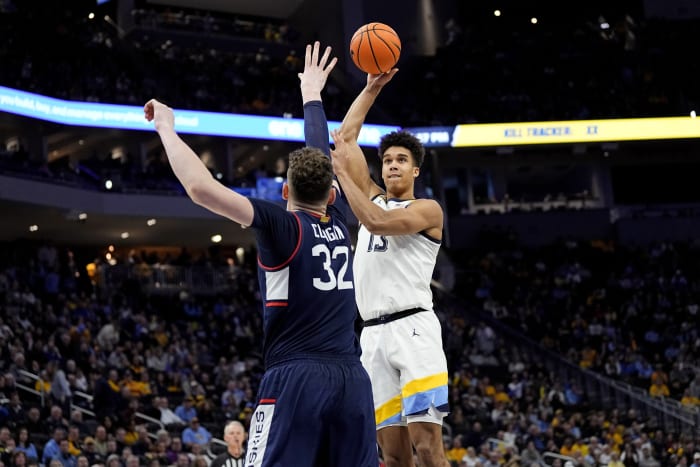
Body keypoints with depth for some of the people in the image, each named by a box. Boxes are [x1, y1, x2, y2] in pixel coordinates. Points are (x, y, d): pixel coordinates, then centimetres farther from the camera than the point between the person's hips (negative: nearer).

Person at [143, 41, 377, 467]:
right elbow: (322, 156, 31)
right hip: (352, 378, 6)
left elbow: (202, 188, -13)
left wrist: (166, 127, -1)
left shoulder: (282, 225, -2)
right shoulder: (337, 220, 13)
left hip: (296, 378, -6)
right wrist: (311, 94, 48)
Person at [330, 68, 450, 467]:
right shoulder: (373, 197, 21)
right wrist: (372, 88, 17)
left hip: (413, 327, -6)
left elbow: (376, 222, -15)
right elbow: (345, 137, 21)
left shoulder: (427, 209, 3)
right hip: (373, 334, 6)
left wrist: (342, 171, -9)